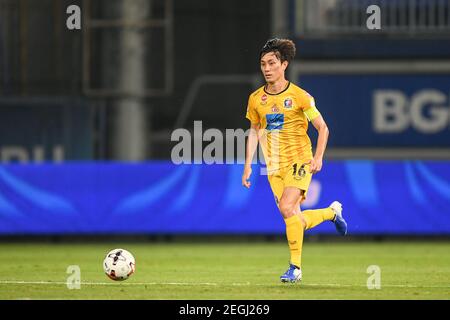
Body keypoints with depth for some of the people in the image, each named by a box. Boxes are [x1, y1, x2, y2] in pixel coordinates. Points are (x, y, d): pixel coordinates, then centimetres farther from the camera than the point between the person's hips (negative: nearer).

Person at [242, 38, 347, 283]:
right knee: (295, 221, 2)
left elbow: (322, 128, -1)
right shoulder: (256, 99, 5)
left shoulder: (299, 96, -7)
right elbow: (254, 132, 17)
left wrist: (318, 157, -13)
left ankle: (295, 267, -14)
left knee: (287, 208, -25)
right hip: (274, 166, 5)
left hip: (299, 161, -5)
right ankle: (332, 212, 34)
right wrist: (248, 166, 11)